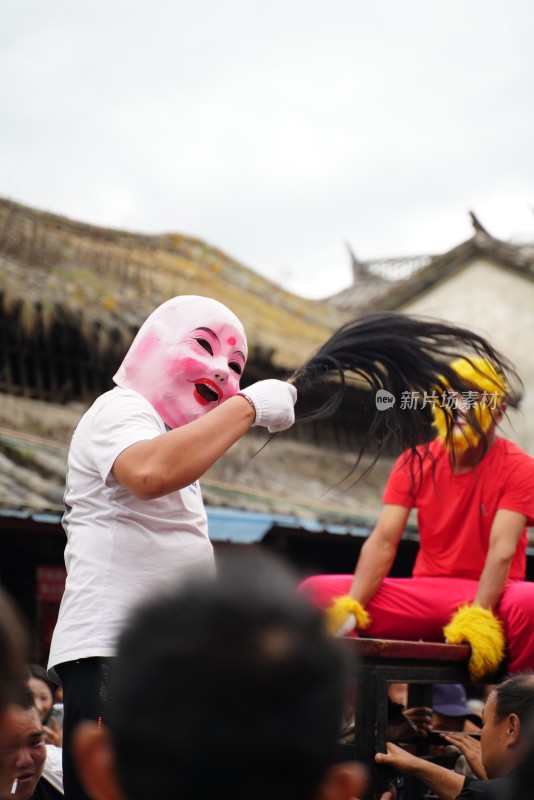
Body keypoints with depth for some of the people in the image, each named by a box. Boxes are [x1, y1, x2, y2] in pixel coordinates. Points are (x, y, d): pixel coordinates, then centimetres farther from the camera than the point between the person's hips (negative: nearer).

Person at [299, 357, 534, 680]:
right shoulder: (416, 462, 5)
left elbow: (502, 550, -19)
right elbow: (383, 542, -5)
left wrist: (477, 618, -35)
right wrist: (350, 609, -21)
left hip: (489, 597, -4)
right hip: (425, 595, 4)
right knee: (317, 591, -14)